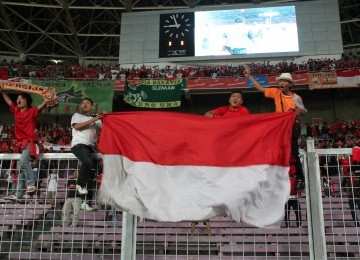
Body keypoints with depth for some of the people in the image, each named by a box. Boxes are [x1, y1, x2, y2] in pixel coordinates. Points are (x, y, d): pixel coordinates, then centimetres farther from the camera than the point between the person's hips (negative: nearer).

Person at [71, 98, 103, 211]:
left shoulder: (97, 120, 27)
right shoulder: (77, 115, 19)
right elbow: (76, 126, -3)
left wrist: (103, 118, -3)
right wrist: (93, 120, -6)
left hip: (90, 147, 4)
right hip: (78, 144, -4)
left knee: (92, 174, -7)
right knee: (88, 162, -34)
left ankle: (86, 201, -4)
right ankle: (80, 184, -12)